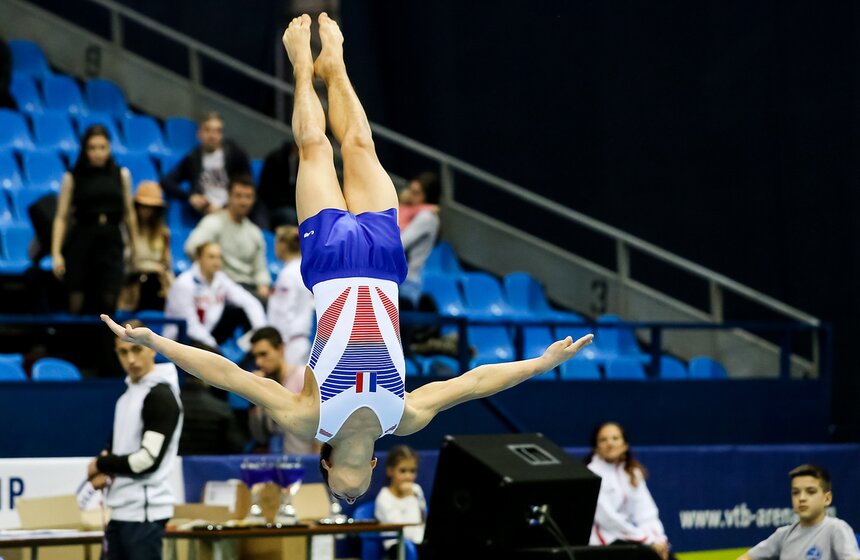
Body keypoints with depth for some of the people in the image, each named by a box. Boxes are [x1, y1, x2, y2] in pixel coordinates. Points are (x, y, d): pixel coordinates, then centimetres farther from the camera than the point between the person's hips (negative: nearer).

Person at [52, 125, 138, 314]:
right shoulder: (73, 178, 1)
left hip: (111, 242, 2)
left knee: (109, 302, -10)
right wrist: (56, 253, -9)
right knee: (77, 304, -2)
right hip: (81, 242, -1)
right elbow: (61, 217, -1)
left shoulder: (121, 175, 8)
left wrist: (135, 247, 16)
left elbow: (129, 214, 15)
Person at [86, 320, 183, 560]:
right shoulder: (129, 393, 16)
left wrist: (102, 464, -6)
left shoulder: (161, 396, -13)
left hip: (145, 511, -10)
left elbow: (148, 459, -20)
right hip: (122, 509, 10)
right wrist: (105, 473, 4)